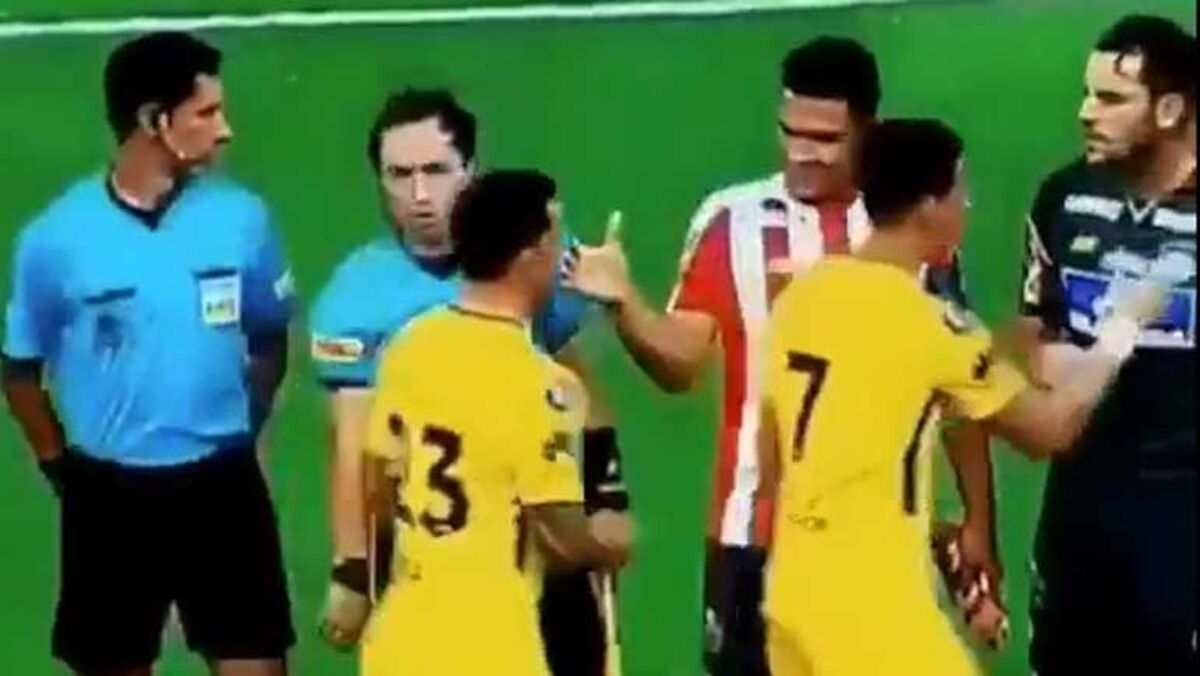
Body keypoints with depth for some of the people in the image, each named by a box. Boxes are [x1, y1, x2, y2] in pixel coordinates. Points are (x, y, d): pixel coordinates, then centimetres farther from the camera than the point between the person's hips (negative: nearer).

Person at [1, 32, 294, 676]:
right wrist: (61, 467, 6)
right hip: (110, 494, -1)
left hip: (221, 485, 1)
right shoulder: (57, 237, -10)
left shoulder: (241, 218, -5)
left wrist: (238, 433, 11)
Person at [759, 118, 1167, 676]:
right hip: (869, 601, -8)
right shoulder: (926, 320, -15)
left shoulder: (801, 295, 6)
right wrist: (1121, 328, 7)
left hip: (796, 586, 8)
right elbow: (1050, 430, -5)